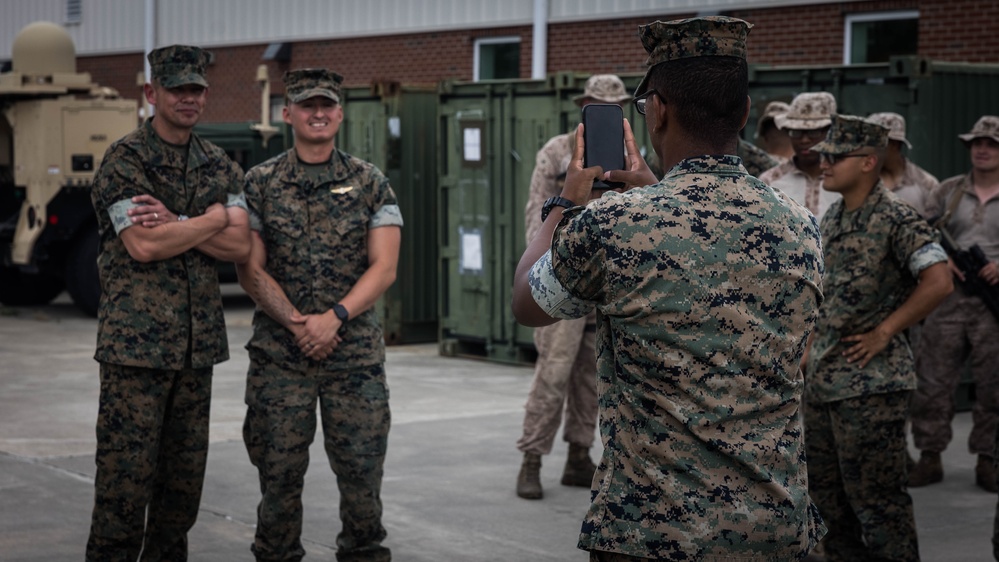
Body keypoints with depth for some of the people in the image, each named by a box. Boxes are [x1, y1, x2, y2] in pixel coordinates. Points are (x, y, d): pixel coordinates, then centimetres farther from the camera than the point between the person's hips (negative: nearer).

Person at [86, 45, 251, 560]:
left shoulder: (219, 166, 13)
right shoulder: (124, 160, -4)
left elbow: (240, 247, 1)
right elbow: (143, 245, -16)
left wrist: (174, 223, -12)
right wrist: (215, 217, -6)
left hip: (198, 340, 6)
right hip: (136, 339, -5)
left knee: (184, 476, 9)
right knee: (126, 477, -5)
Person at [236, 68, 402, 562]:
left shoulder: (370, 184, 5)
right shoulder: (259, 184, 5)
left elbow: (384, 267, -2)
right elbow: (251, 271, 1)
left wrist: (336, 316, -15)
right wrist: (297, 322, -11)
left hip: (355, 351, 0)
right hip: (278, 352, 0)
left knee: (362, 468, 1)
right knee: (280, 471, 3)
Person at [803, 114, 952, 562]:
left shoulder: (896, 218, -13)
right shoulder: (831, 217, 12)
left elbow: (938, 282, -21)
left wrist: (884, 332, -17)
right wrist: (814, 345, 14)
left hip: (871, 382, -8)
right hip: (822, 378, 9)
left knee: (875, 497, -3)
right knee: (826, 493, 16)